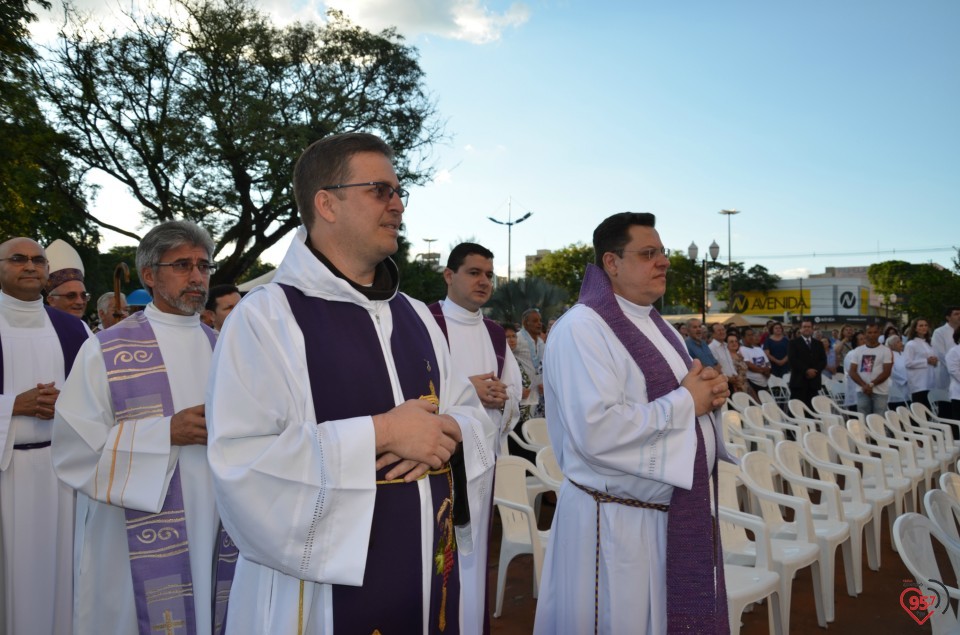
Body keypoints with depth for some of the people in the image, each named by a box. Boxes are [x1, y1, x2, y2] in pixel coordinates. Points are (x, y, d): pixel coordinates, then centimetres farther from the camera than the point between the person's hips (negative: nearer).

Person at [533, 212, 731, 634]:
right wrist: (684, 402, -18)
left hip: (681, 513, 8)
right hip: (617, 522, -8)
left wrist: (709, 393, -3)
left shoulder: (657, 326, 12)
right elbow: (596, 432, -28)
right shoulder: (581, 327, -17)